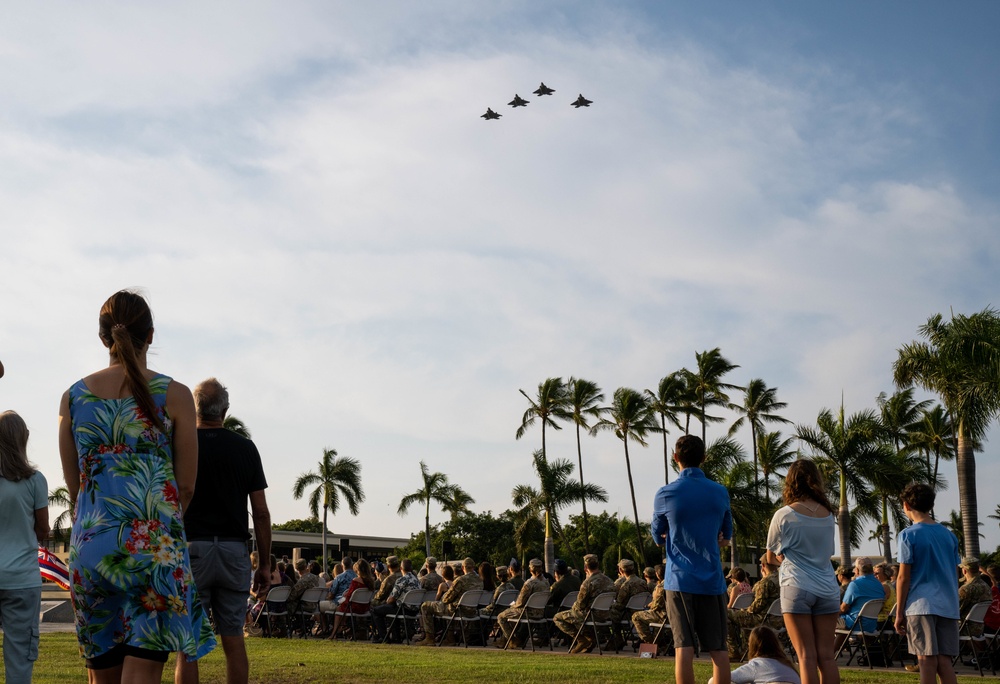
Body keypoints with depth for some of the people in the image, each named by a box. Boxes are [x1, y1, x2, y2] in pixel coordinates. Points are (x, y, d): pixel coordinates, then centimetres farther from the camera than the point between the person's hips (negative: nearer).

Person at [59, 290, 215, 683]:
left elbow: (74, 487, 12)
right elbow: (186, 485, 1)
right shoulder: (173, 395, -2)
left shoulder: (73, 397, 8)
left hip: (89, 544, 4)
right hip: (155, 545, -4)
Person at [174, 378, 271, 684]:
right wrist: (264, 564, 9)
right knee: (234, 641, 7)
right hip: (235, 551, 2)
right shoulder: (245, 448, 5)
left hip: (191, 549, -2)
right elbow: (261, 512, 3)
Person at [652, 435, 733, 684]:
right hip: (712, 580, 2)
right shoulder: (721, 493, 5)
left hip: (679, 579, -2)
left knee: (684, 647, -3)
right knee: (719, 649, 4)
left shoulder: (665, 495, -2)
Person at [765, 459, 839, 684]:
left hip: (797, 589, -4)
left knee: (807, 656, -2)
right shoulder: (828, 514, 6)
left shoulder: (784, 515, -6)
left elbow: (772, 558, 4)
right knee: (826, 656, 5)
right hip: (827, 589, 4)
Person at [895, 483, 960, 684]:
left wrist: (899, 613, -1)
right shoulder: (949, 535, 13)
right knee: (944, 661, 5)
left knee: (927, 660, -4)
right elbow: (955, 575, 16)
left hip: (921, 606, -5)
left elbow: (903, 577, -5)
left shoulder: (908, 535, -4)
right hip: (948, 606, 5)